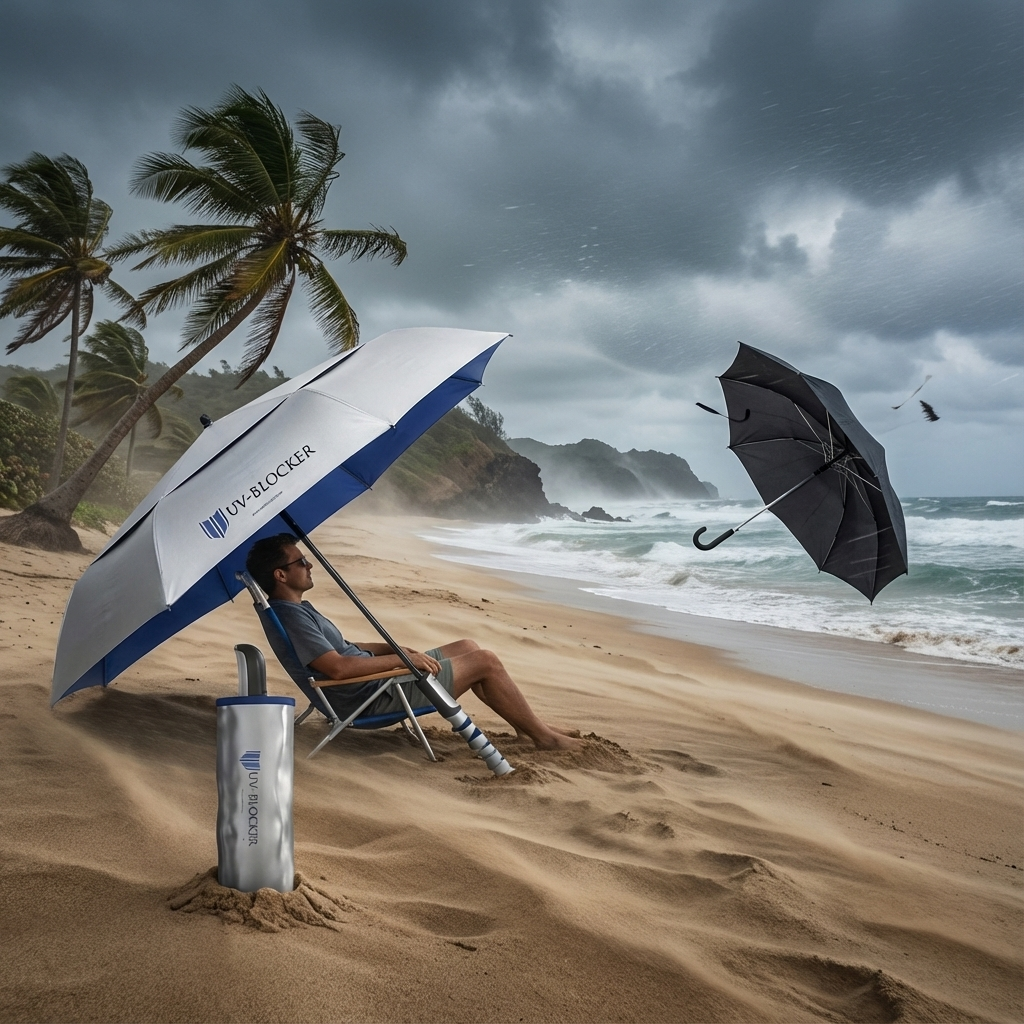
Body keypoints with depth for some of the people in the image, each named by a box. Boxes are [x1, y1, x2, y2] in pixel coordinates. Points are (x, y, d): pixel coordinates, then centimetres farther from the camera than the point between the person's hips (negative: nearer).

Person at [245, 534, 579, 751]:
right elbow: (337, 667, -29)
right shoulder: (290, 617, -22)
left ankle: (525, 726, 20)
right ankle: (543, 735, 8)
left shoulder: (295, 609, 12)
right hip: (372, 697, -11)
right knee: (486, 661, -7)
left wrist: (394, 649, 10)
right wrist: (401, 658, -21)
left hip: (375, 678, 11)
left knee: (467, 647, 15)